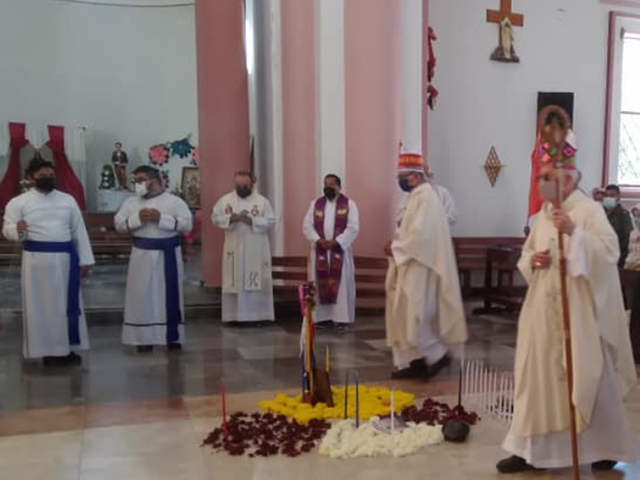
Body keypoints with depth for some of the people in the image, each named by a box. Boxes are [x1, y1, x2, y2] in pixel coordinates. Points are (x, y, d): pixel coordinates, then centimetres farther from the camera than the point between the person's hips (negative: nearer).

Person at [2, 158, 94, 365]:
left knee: (67, 304, 9)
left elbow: (79, 231, 9)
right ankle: (47, 350, 12)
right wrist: (18, 230, -26)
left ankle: (66, 348, 20)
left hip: (65, 258, 3)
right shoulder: (18, 202, 0)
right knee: (41, 305, 2)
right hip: (37, 260, -3)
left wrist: (84, 259, 6)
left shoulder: (68, 200, 9)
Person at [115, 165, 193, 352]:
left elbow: (187, 224, -9)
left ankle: (173, 337, 14)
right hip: (142, 255, 2)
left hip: (167, 255, -2)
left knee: (169, 295, 4)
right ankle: (143, 338, 12)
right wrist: (137, 218, -14)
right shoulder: (131, 202, 7)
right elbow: (118, 223, 3)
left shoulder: (175, 201, -2)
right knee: (142, 296, 3)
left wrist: (161, 218, -18)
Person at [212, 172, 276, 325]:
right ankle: (234, 316, 11)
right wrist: (230, 218, -16)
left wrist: (252, 221, -19)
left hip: (256, 250, -1)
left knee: (257, 282, 0)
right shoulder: (225, 200, 5)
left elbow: (271, 221, -6)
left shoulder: (262, 201, -1)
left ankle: (258, 315, 7)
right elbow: (215, 218, 2)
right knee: (234, 282, 4)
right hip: (234, 248, 2)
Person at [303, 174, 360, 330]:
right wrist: (318, 240, -13)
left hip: (340, 250, -3)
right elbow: (307, 225, 3)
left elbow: (353, 228, -8)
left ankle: (342, 317, 1)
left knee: (342, 284, -3)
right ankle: (322, 316, 11)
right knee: (320, 284, 4)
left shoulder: (349, 204, 0)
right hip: (319, 250, 3)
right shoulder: (315, 204, 9)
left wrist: (336, 242, -17)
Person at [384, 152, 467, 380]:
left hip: (420, 267, -10)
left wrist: (395, 248, -14)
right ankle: (416, 362, 15)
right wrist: (396, 244, 5)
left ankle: (438, 355, 6)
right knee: (407, 315, 10)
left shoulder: (425, 197, -16)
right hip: (412, 266, 10)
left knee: (413, 316, -6)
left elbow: (421, 234, -24)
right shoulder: (417, 197, 15)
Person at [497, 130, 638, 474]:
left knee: (588, 381, 5)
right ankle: (531, 450, 18)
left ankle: (608, 448, 26)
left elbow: (610, 251, -20)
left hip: (579, 314, -7)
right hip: (544, 312, 7)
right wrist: (531, 260, -5)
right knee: (538, 378, 8)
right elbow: (525, 256, 17)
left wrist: (575, 232, -32)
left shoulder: (589, 211, -10)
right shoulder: (543, 214, 12)